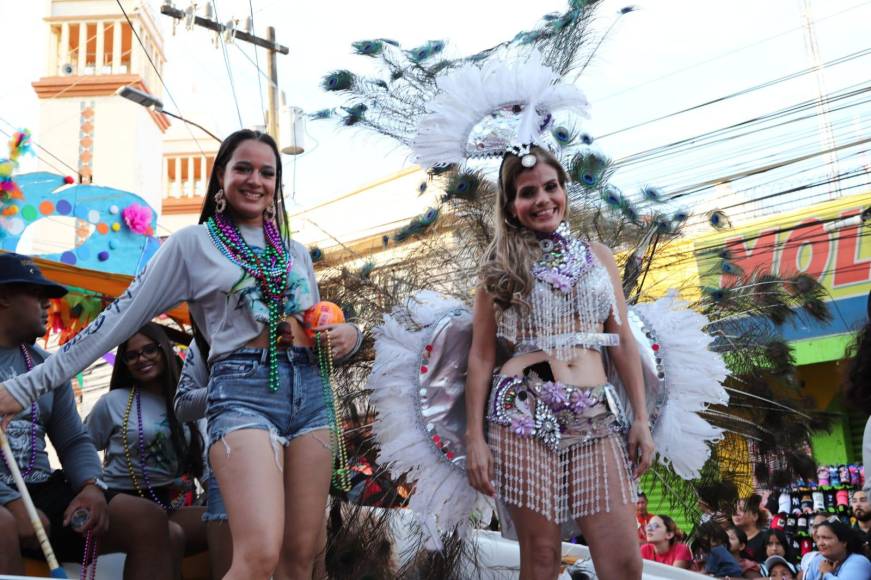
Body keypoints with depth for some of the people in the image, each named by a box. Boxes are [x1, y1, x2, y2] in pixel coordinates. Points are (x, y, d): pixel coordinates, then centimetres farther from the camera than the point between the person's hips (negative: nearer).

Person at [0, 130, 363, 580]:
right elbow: (120, 318, 3)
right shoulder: (193, 244, 5)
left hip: (309, 390, 5)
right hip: (242, 393, -5)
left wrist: (348, 334, 4)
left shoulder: (296, 252, 19)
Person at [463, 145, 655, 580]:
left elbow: (623, 343, 15)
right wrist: (474, 436, -1)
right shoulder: (501, 267, 8)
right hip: (525, 413, -2)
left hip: (596, 416, 2)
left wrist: (641, 419, 8)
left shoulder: (598, 257, 15)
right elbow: (481, 355, 6)